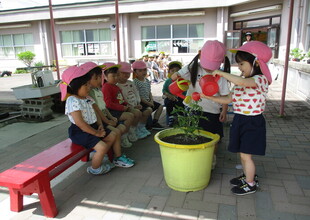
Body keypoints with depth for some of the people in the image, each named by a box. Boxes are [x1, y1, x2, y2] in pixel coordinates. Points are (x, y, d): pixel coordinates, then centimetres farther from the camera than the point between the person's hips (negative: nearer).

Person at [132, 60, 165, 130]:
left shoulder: (147, 81, 13)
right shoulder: (135, 82, -13)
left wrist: (151, 100, -3)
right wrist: (147, 103, -18)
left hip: (148, 100, 9)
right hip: (140, 102, -9)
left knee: (160, 106, 1)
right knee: (149, 109, -29)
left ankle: (154, 122, 1)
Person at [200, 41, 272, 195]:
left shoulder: (260, 79, -16)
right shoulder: (241, 82, 10)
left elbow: (242, 82, -37)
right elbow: (228, 99, 10)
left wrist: (222, 73, -26)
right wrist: (208, 97, 1)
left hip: (252, 122, -8)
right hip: (239, 120, 8)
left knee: (245, 155, 1)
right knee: (242, 153, 18)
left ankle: (250, 184, 20)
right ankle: (248, 176, 39)